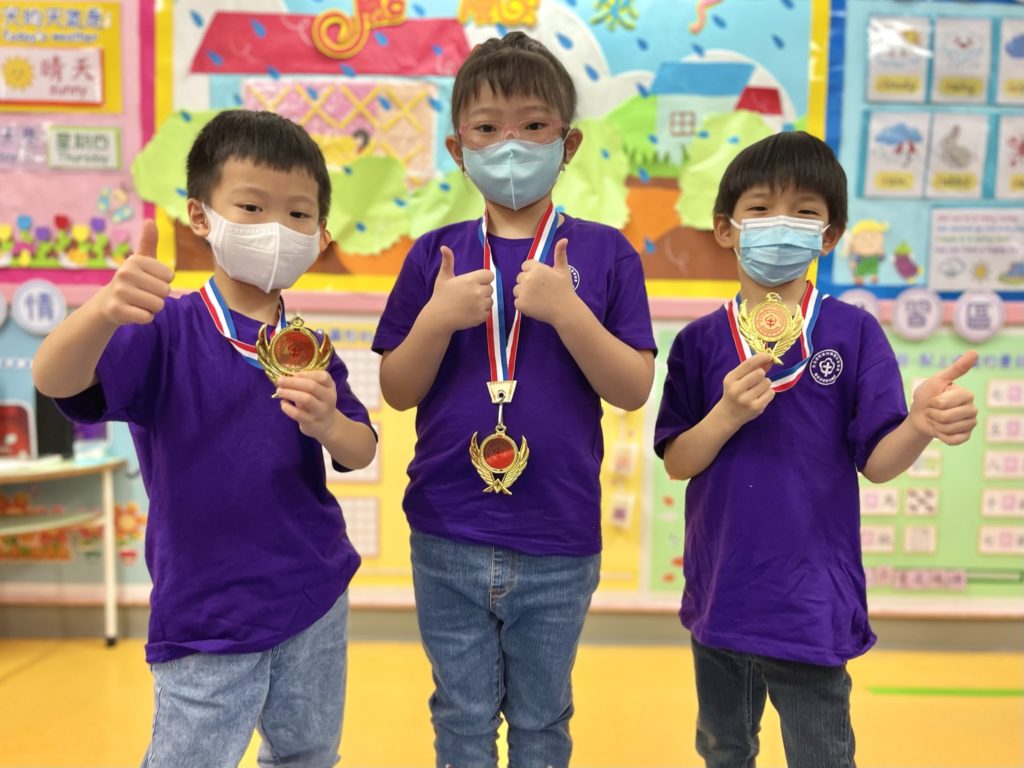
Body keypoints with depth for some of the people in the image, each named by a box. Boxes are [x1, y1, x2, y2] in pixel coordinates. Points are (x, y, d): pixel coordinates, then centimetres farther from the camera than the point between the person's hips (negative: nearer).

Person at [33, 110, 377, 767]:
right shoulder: (166, 330, -13)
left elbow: (362, 453, 2)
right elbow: (54, 380, -28)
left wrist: (329, 425, -21)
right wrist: (103, 311, -49)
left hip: (317, 601, 4)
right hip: (205, 622, -4)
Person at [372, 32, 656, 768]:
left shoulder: (604, 253, -4)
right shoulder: (435, 255, -1)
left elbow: (634, 390, -7)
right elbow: (397, 392, 1)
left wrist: (567, 310, -20)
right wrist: (437, 318, -16)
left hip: (559, 545, -1)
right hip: (447, 539, 1)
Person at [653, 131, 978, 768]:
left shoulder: (853, 332, -8)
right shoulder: (700, 342, -4)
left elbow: (876, 462, -9)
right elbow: (676, 463, -5)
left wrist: (921, 425, -29)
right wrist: (727, 414, -23)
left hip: (813, 601, -2)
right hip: (719, 594, 3)